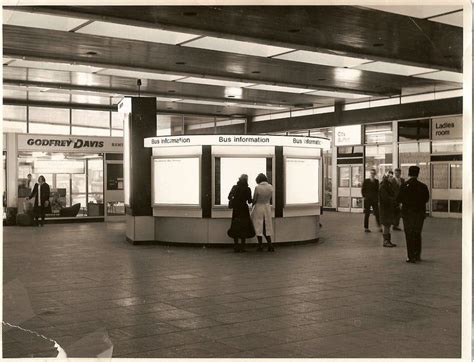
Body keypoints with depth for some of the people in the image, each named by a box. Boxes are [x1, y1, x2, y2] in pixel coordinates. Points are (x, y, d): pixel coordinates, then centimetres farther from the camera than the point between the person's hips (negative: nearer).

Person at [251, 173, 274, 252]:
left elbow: (254, 200, -9)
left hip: (258, 208, -4)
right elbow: (270, 198, 4)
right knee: (267, 227, 12)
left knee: (258, 227, 4)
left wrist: (252, 204, 9)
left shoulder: (257, 187, -16)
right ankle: (270, 245, 4)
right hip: (267, 207, 4)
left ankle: (260, 246, 6)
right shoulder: (270, 187, -3)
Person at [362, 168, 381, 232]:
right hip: (367, 199, -2)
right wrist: (364, 197, -5)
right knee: (367, 214, 2)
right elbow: (363, 190, 3)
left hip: (375, 200, 2)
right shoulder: (366, 181, 1)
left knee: (377, 213, -1)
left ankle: (379, 227, 6)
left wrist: (378, 198, 1)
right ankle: (366, 228, 8)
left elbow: (378, 190, 10)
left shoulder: (376, 181, 8)